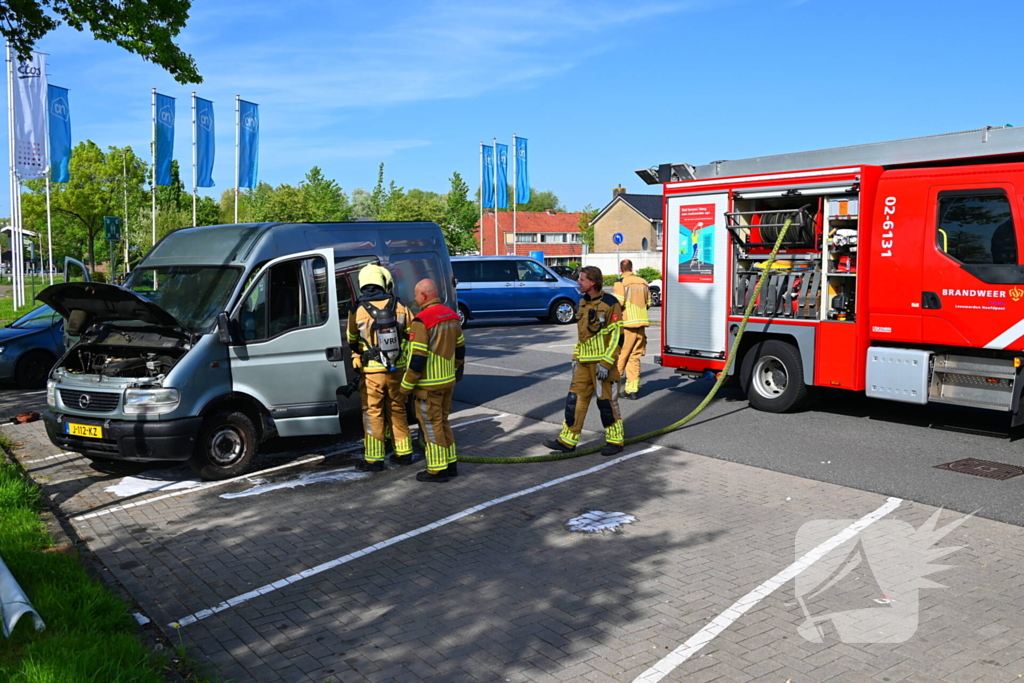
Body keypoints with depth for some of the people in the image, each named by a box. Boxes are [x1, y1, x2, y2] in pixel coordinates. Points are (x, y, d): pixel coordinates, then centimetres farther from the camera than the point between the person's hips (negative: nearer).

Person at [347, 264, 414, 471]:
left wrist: (357, 357, 27)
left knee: (373, 414, 5)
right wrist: (408, 363, 19)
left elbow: (352, 342, 7)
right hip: (397, 369, 3)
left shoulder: (357, 312, -8)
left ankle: (374, 459, 8)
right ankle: (404, 453, 23)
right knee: (397, 410, 16)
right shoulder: (399, 307, -3)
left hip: (372, 371, -3)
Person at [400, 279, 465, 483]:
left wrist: (407, 385, -12)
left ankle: (437, 470, 7)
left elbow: (417, 358, -20)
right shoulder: (452, 316, 7)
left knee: (431, 425, 2)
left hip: (429, 384, -8)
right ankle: (451, 464, 25)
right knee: (443, 422, 19)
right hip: (448, 381, 8)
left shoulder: (422, 320, -19)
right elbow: (460, 349, 15)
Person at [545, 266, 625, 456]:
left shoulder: (610, 303, -12)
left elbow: (616, 334, -15)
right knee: (575, 399, 6)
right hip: (584, 362, 8)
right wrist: (576, 357, 18)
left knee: (607, 401, 1)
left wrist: (606, 363, -19)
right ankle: (567, 441, 11)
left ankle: (615, 441, 14)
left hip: (603, 362, -7)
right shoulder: (583, 303, 12)